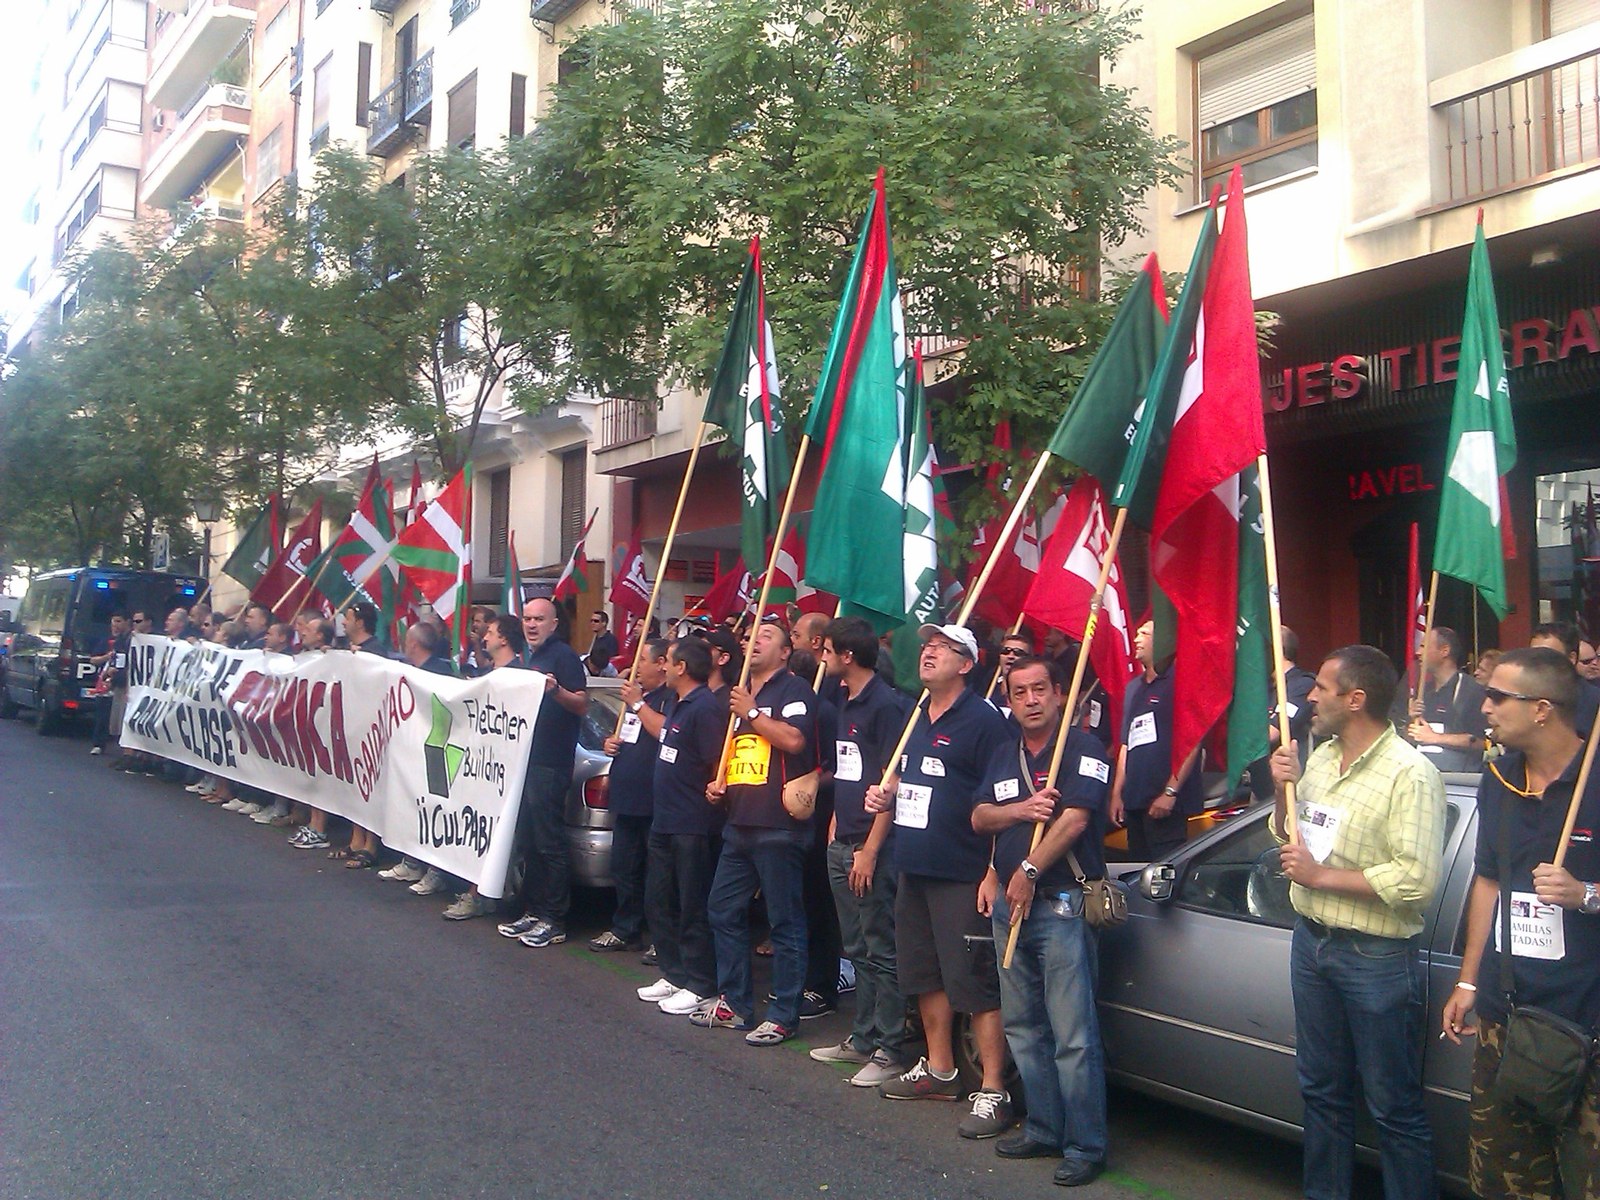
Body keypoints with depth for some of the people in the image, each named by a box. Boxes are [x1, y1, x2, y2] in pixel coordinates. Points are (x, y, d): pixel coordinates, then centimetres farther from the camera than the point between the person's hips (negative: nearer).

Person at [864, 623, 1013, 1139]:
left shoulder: (982, 719, -11)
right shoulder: (912, 717, 14)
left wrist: (994, 873, -20)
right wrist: (884, 796, 6)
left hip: (962, 876, -9)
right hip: (914, 868, 9)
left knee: (975, 983, -6)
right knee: (926, 974, 17)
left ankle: (993, 1091, 1)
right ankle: (939, 1070, 32)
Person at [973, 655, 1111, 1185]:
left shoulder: (1082, 748, -6)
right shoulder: (1005, 755, 16)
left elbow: (1074, 819, -16)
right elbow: (979, 817, 9)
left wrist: (1029, 872, -14)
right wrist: (1021, 810, -10)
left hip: (1062, 902, -8)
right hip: (1010, 902, 8)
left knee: (1073, 1035, -7)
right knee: (1022, 1027, 14)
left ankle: (1085, 1146, 1)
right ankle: (1043, 1129, 25)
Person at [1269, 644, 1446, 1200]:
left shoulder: (1410, 774, -18)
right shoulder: (1320, 757, 8)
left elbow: (1418, 881, -26)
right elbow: (1287, 836, 20)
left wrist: (1320, 875, -19)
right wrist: (1284, 790, -1)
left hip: (1376, 959, -8)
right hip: (1311, 942, 8)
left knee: (1394, 1109, 3)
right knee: (1322, 1091, 20)